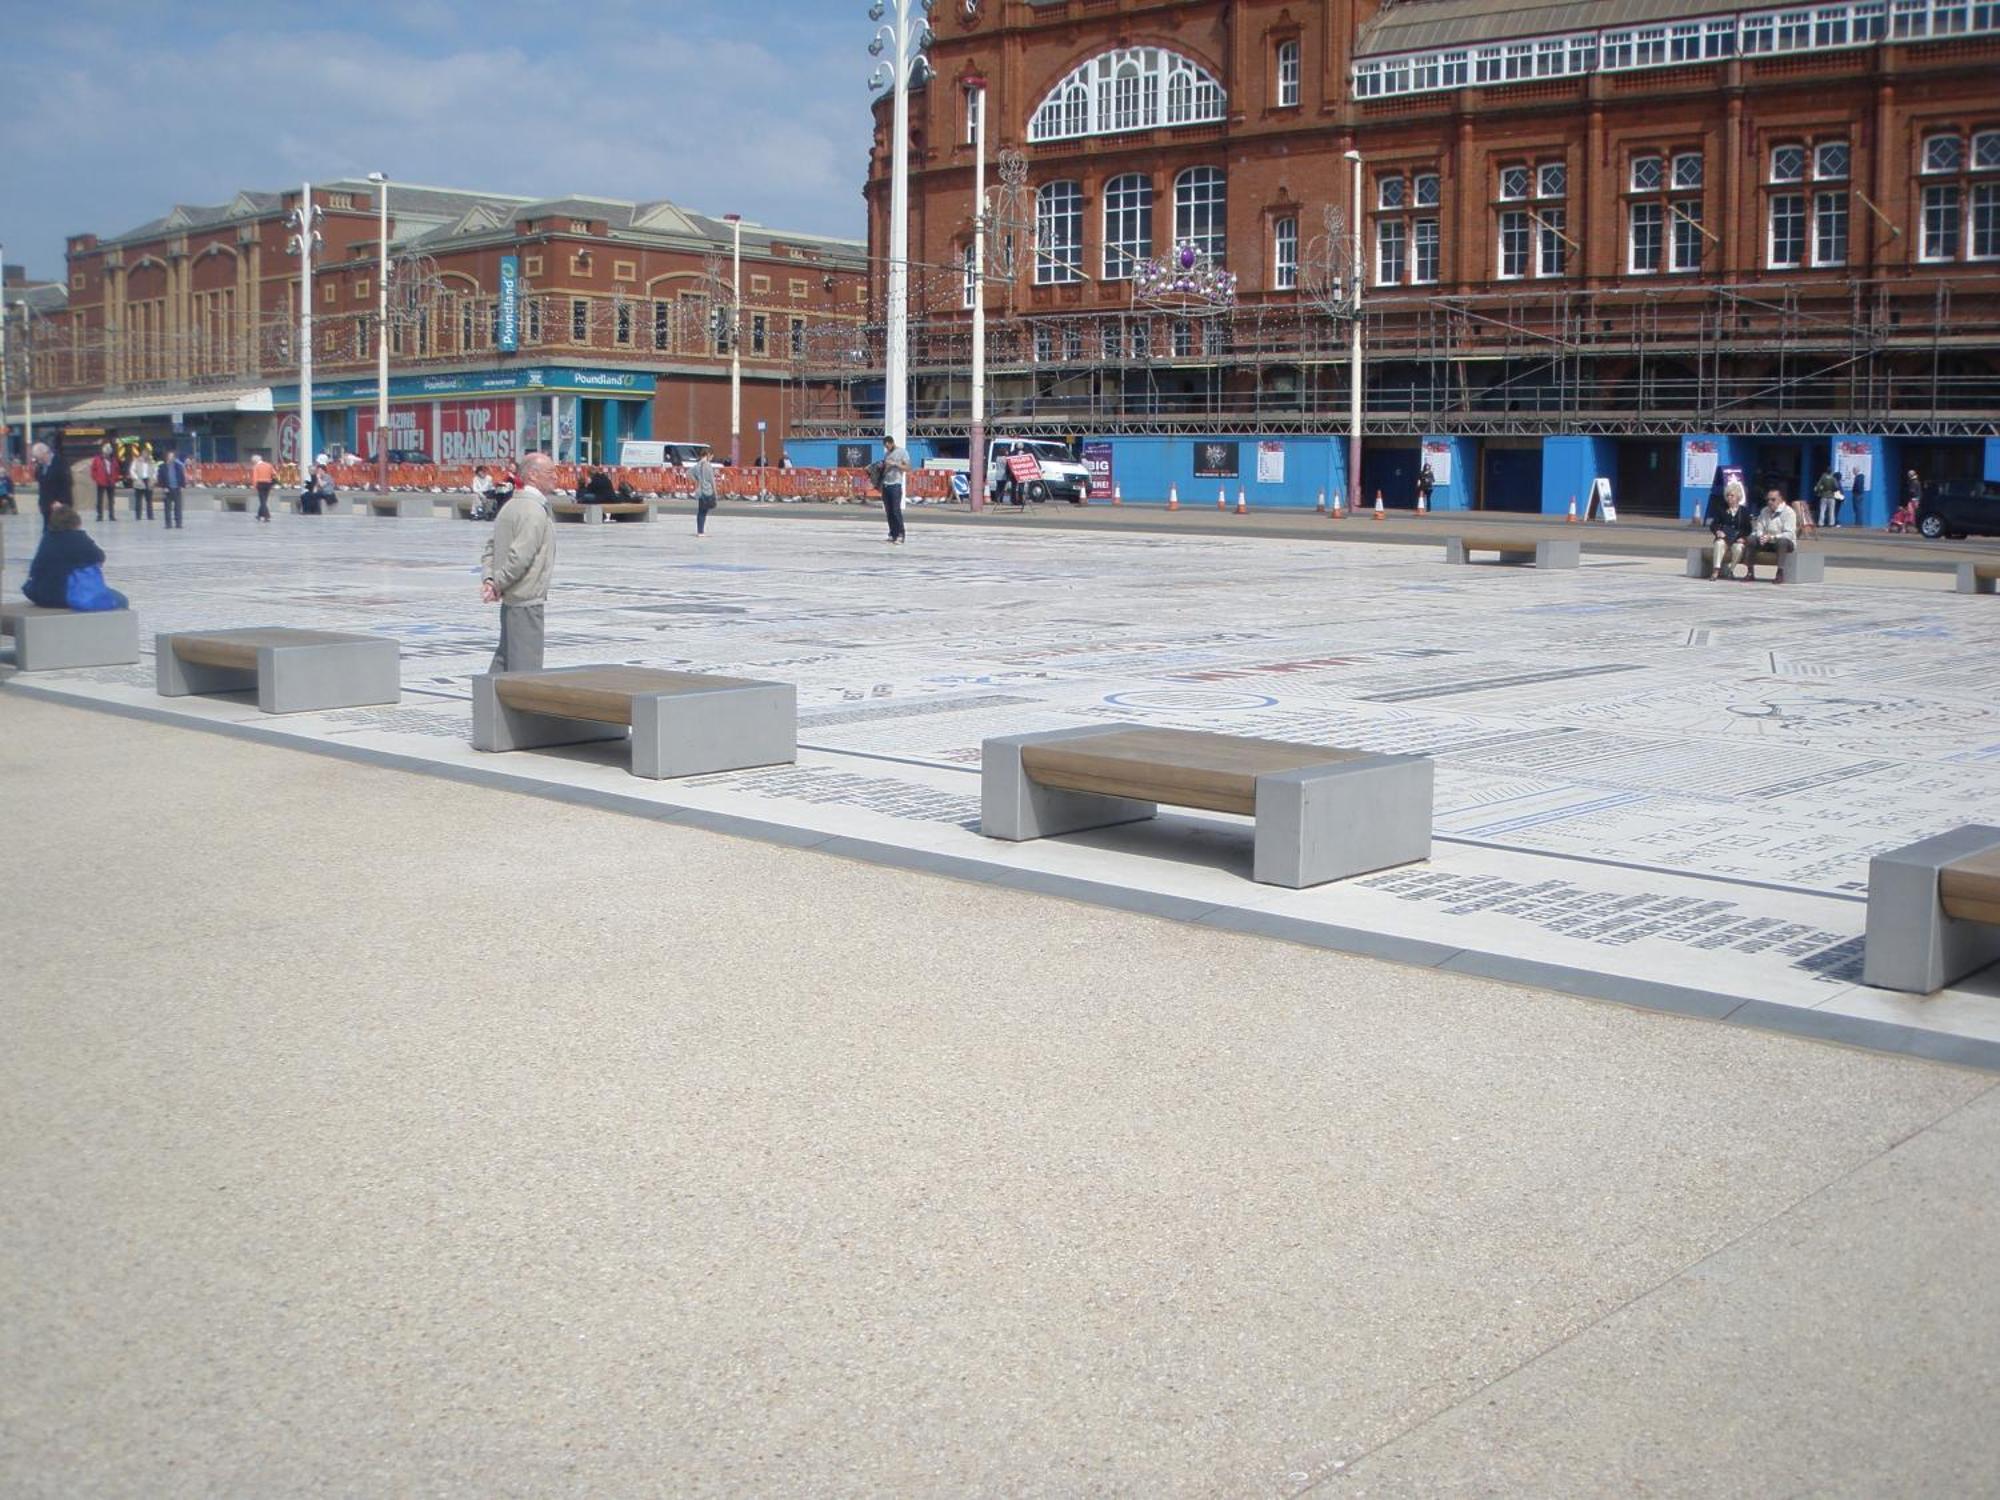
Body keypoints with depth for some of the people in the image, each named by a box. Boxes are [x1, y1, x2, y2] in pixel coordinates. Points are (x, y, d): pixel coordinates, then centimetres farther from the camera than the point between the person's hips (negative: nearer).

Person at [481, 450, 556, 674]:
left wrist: (488, 579, 2)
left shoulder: (511, 507, 15)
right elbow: (520, 555, -23)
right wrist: (498, 583, -13)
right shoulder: (534, 511, -16)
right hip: (526, 600, -10)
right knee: (526, 664, -5)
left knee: (504, 659, 16)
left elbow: (491, 547, 14)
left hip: (510, 599, 10)